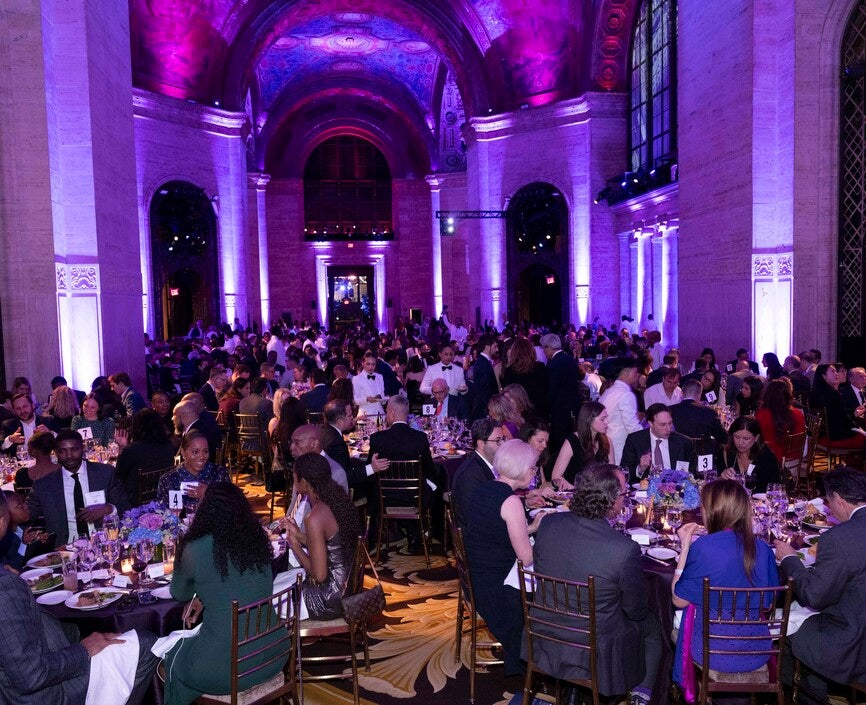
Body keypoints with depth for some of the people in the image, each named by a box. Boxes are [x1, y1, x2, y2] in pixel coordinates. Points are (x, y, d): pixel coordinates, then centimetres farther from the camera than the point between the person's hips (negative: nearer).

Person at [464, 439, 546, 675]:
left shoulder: (482, 489, 4)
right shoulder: (510, 501, -22)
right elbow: (526, 559, -19)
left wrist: (531, 527, 10)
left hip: (476, 580, 8)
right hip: (497, 589, -8)